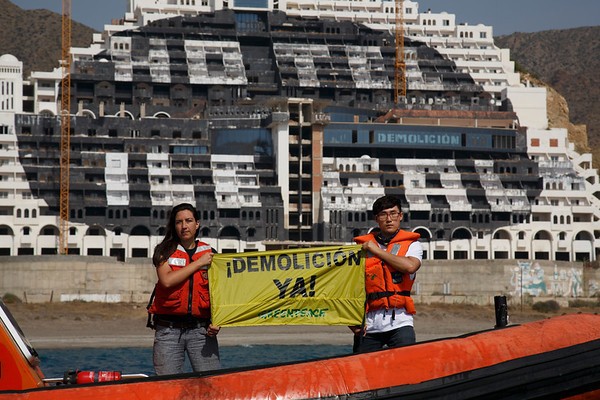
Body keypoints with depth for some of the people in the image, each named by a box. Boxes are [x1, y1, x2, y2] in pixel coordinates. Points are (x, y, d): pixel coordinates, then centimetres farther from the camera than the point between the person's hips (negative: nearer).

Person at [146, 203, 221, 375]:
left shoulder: (209, 253, 12)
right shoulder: (165, 251, 7)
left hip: (201, 329, 1)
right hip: (168, 329, -1)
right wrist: (198, 264, -7)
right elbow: (167, 280, -11)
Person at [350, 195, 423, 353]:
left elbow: (410, 266, -14)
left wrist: (377, 251, -6)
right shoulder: (362, 245, 14)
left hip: (399, 322, -2)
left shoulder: (412, 244, 9)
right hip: (368, 324, 2)